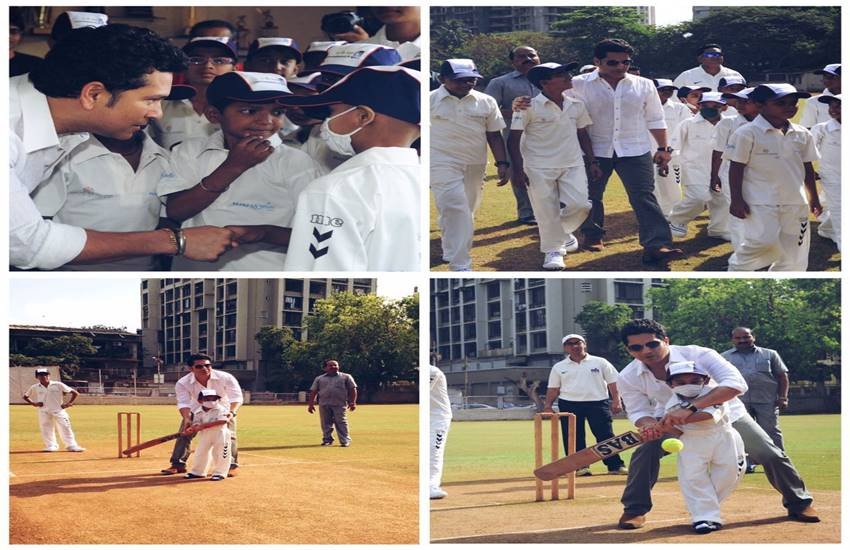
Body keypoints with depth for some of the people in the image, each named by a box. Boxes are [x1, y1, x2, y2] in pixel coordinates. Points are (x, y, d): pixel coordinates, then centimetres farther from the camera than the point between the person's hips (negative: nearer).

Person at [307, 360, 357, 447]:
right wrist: (311, 404, 4)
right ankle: (327, 440, 13)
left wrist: (352, 402, -4)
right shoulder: (319, 378, 16)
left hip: (339, 404, -3)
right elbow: (313, 391, 13)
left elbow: (353, 389, 6)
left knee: (341, 423, -7)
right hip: (324, 404, 3)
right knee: (326, 424, 4)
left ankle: (345, 441, -6)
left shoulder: (346, 377, 11)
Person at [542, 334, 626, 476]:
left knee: (606, 435, -5)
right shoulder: (558, 367, 11)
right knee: (574, 437, -2)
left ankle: (615, 465, -3)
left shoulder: (600, 362, 7)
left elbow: (613, 382, 4)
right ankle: (580, 466, 4)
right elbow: (553, 388, 10)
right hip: (569, 405, 1)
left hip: (598, 403, -1)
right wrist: (548, 405, -2)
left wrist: (616, 401, -6)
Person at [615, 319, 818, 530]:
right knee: (644, 453, -24)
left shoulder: (698, 355, -35)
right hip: (672, 419, 1)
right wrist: (650, 425, -43)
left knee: (771, 455, -8)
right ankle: (635, 510, -6)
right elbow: (638, 412, -16)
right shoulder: (628, 377, -23)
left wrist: (690, 408, -57)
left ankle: (799, 503, 16)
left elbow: (736, 384, -46)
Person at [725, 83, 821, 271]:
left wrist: (813, 198, 18)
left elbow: (807, 167, 16)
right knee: (763, 242, -18)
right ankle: (737, 270, 6)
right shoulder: (747, 133, -9)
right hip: (760, 203, -6)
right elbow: (736, 168, -9)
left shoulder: (802, 135, 7)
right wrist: (736, 199, -12)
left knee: (795, 249, 6)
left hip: (795, 203, 6)